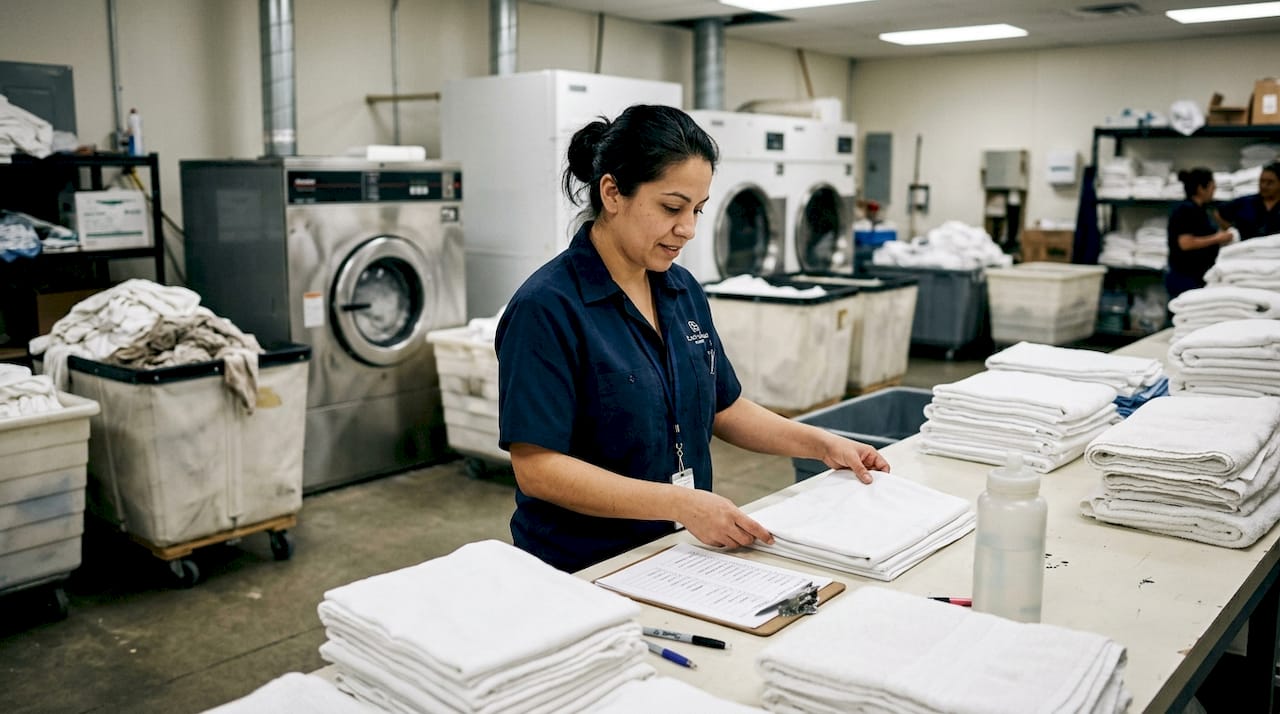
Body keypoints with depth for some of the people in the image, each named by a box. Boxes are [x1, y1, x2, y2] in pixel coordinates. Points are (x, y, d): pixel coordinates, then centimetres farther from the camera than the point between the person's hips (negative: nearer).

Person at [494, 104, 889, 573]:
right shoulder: (546, 307, -15)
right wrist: (681, 504, -23)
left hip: (681, 554, 6)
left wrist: (822, 444, 8)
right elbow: (536, 468, -18)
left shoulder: (684, 290, 8)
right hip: (585, 570, -6)